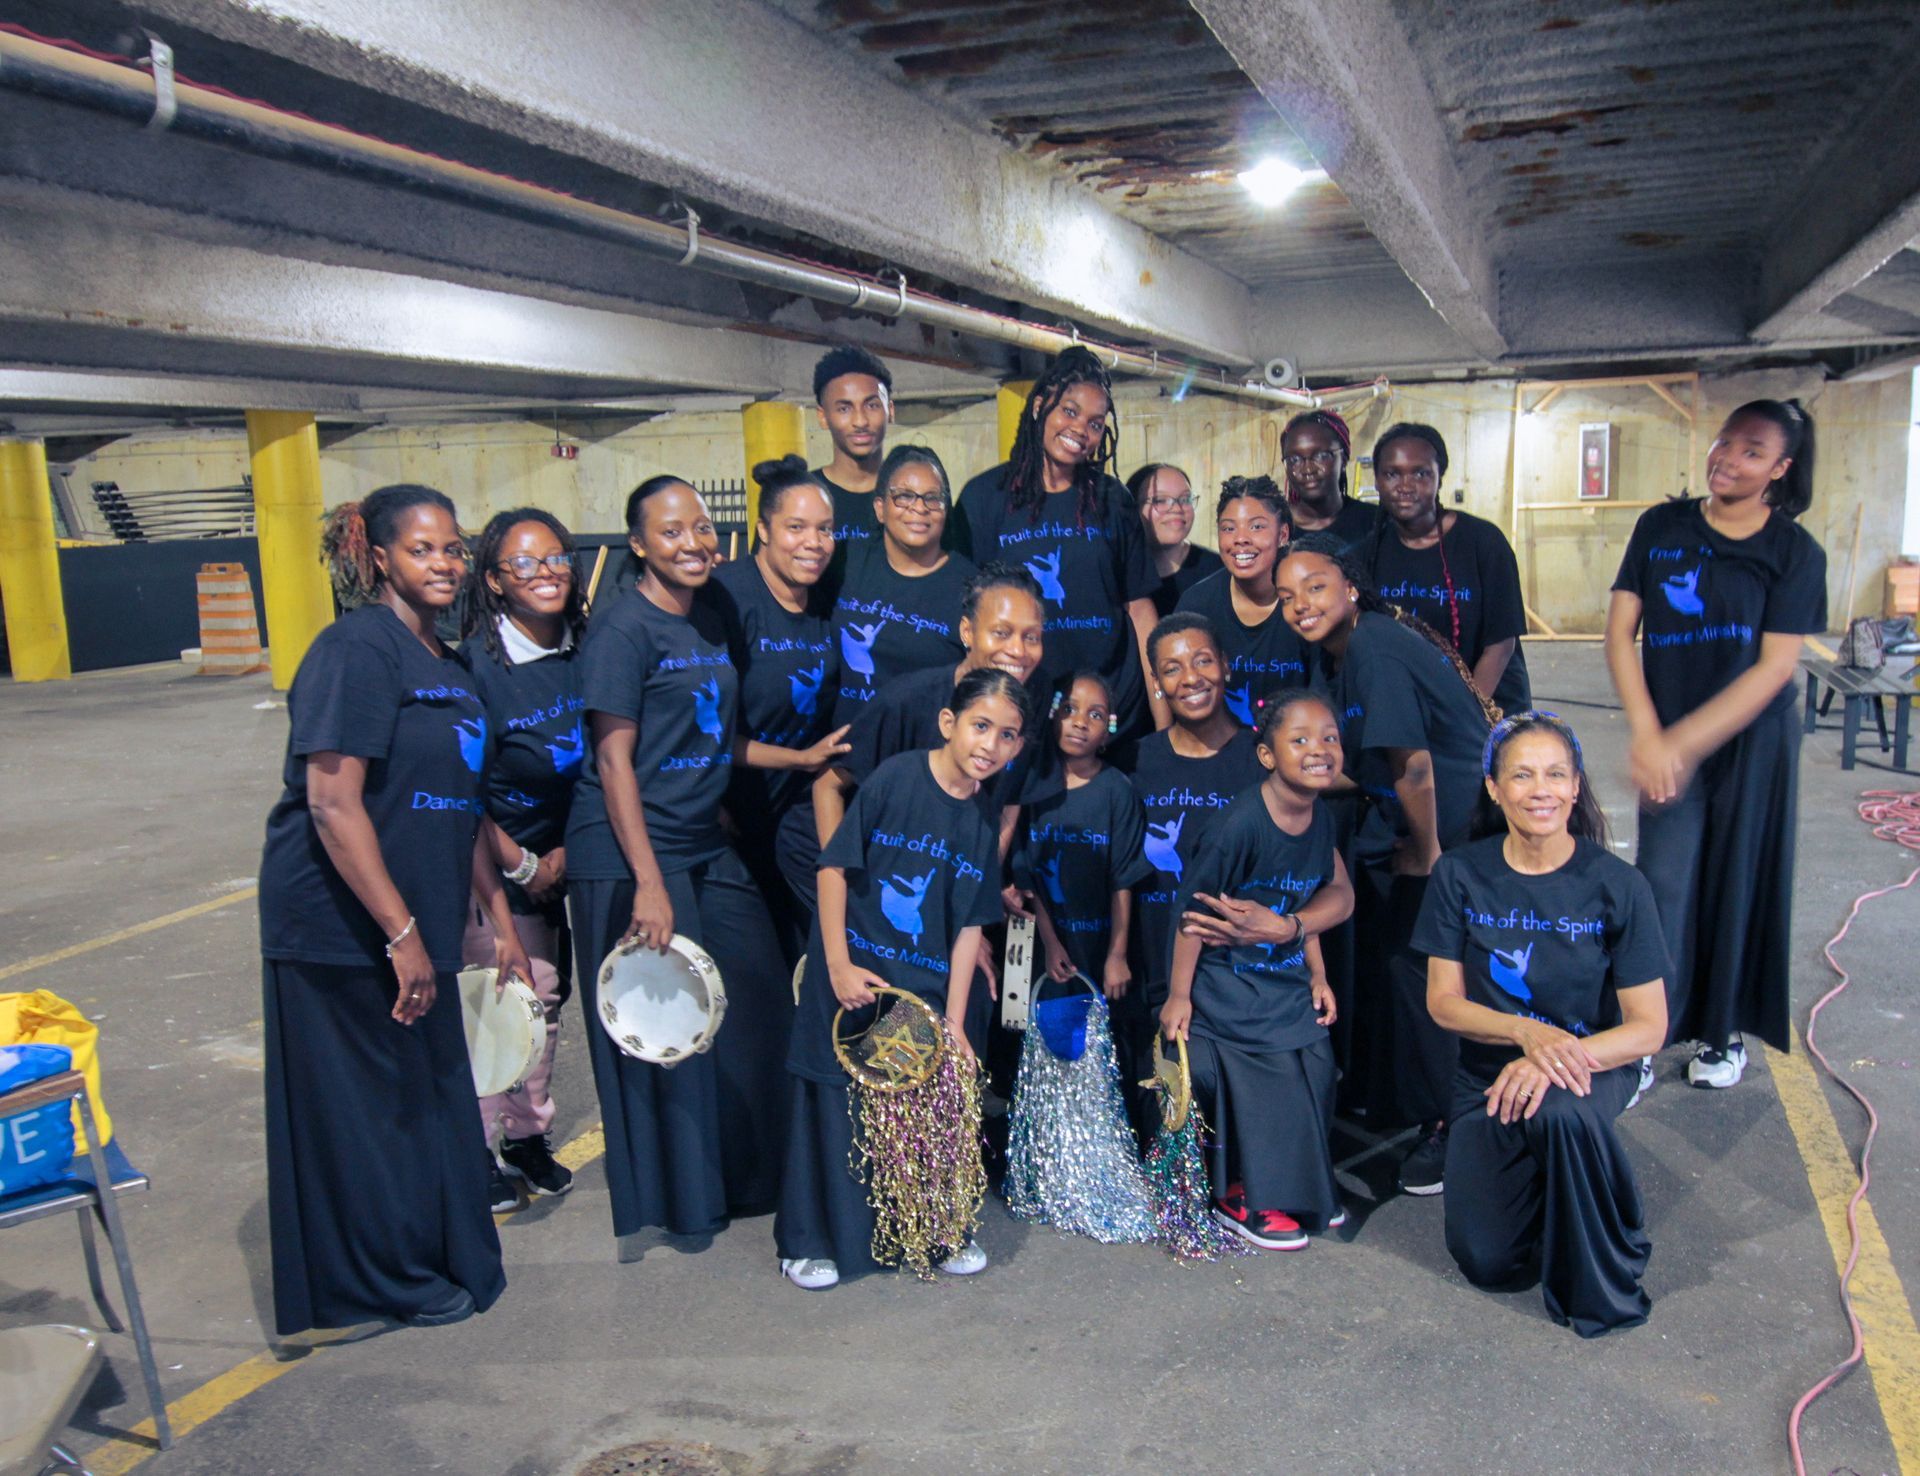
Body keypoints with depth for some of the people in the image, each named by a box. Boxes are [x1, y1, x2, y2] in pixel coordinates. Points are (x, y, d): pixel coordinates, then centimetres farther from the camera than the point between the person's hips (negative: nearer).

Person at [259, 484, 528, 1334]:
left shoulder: (443, 663, 11)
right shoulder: (358, 650, -16)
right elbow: (332, 804, -22)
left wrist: (498, 916, 17)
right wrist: (401, 935, -22)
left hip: (413, 922, 8)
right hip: (341, 926, -8)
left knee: (431, 1095, 17)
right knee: (364, 1103, 6)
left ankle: (447, 1261, 33)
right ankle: (387, 1284, 23)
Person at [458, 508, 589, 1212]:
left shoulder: (582, 652, -1)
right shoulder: (475, 663, -18)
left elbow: (594, 765, 8)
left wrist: (563, 853, 2)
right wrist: (522, 866, -11)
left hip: (554, 858, 6)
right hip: (491, 860, -6)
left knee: (547, 992, 12)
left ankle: (528, 1134, 29)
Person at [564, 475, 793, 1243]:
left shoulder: (712, 618, 9)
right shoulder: (624, 630, -12)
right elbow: (613, 761, -15)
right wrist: (649, 883, -19)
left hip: (708, 848, 7)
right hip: (630, 857, -7)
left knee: (759, 1003, 9)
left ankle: (747, 1175, 29)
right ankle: (674, 1202, 21)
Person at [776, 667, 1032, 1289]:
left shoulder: (981, 824, 2)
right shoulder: (895, 778, -12)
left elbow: (969, 926, 3)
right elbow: (834, 866, -11)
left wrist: (955, 1020, 1)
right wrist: (839, 964, -14)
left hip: (925, 990, 4)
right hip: (853, 981, -4)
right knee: (838, 1104, 6)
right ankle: (813, 1241, 23)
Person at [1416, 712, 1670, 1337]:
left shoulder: (1617, 885, -11)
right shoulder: (1460, 875, -6)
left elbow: (1649, 1025, -10)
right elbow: (1444, 1002, -5)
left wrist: (1556, 1058, -27)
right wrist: (1527, 1032, -23)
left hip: (1591, 1065, -2)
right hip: (1488, 1073, 2)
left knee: (1560, 1112, -39)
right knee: (1486, 1261, -11)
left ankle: (1603, 1284, -10)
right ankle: (1531, 1169, 23)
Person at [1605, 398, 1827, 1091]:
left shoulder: (1795, 552, -6)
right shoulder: (1661, 526, 0)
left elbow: (1774, 668, -11)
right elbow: (1619, 632, -3)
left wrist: (1684, 742, -18)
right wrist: (1647, 737, -14)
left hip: (1752, 741, -1)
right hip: (1669, 741, 1)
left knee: (1737, 883, 10)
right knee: (1664, 885, -1)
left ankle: (1723, 1032, 27)